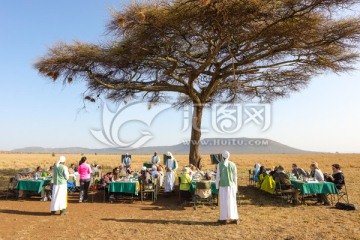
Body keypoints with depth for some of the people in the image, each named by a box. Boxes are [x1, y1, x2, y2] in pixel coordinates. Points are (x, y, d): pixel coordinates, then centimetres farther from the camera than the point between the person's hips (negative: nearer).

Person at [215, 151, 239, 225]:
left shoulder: (220, 165, -8)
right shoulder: (233, 164, -3)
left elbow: (218, 176, -6)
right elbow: (235, 177, 2)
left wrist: (217, 186, 4)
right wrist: (236, 187, 11)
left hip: (223, 186, -2)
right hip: (231, 185, 2)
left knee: (223, 202, 6)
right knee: (232, 202, 11)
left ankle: (224, 219, 10)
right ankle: (235, 218, 16)